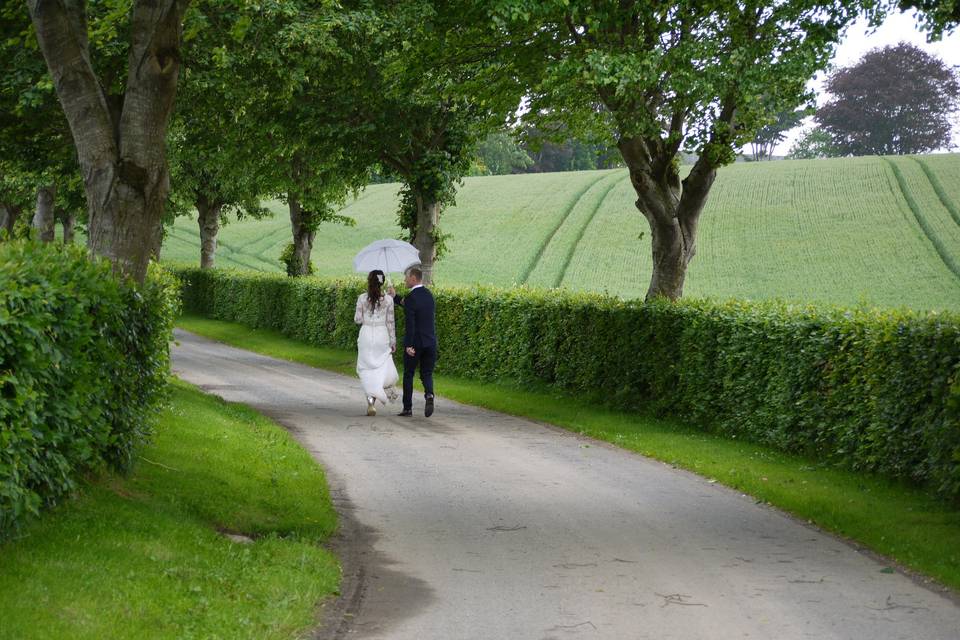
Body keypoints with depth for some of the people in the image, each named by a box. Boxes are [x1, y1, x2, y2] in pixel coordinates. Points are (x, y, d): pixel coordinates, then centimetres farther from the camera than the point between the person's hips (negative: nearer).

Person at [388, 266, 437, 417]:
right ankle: (429, 395, -18)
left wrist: (409, 345, -19)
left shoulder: (411, 298, -15)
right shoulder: (429, 295, 8)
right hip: (430, 342, 6)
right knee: (427, 373, 11)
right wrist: (396, 297, 27)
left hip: (415, 342, -6)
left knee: (408, 375, 9)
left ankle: (407, 408, 13)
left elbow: (410, 324, -20)